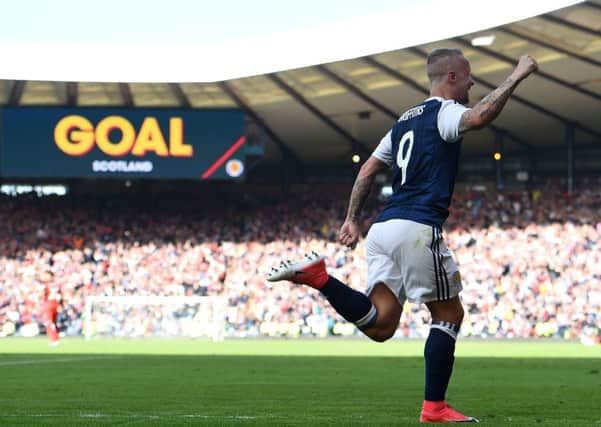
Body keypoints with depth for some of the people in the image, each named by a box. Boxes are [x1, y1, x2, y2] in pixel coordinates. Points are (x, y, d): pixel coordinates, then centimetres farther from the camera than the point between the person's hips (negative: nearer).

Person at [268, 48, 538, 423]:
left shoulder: (406, 120, 24)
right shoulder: (443, 112, -3)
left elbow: (368, 170, 23)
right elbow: (479, 118, -25)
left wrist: (352, 220, 25)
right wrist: (516, 77, -16)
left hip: (384, 227, 8)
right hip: (418, 228, -8)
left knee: (380, 326, 2)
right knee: (449, 314, 5)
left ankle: (317, 276, -11)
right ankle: (434, 407, 3)